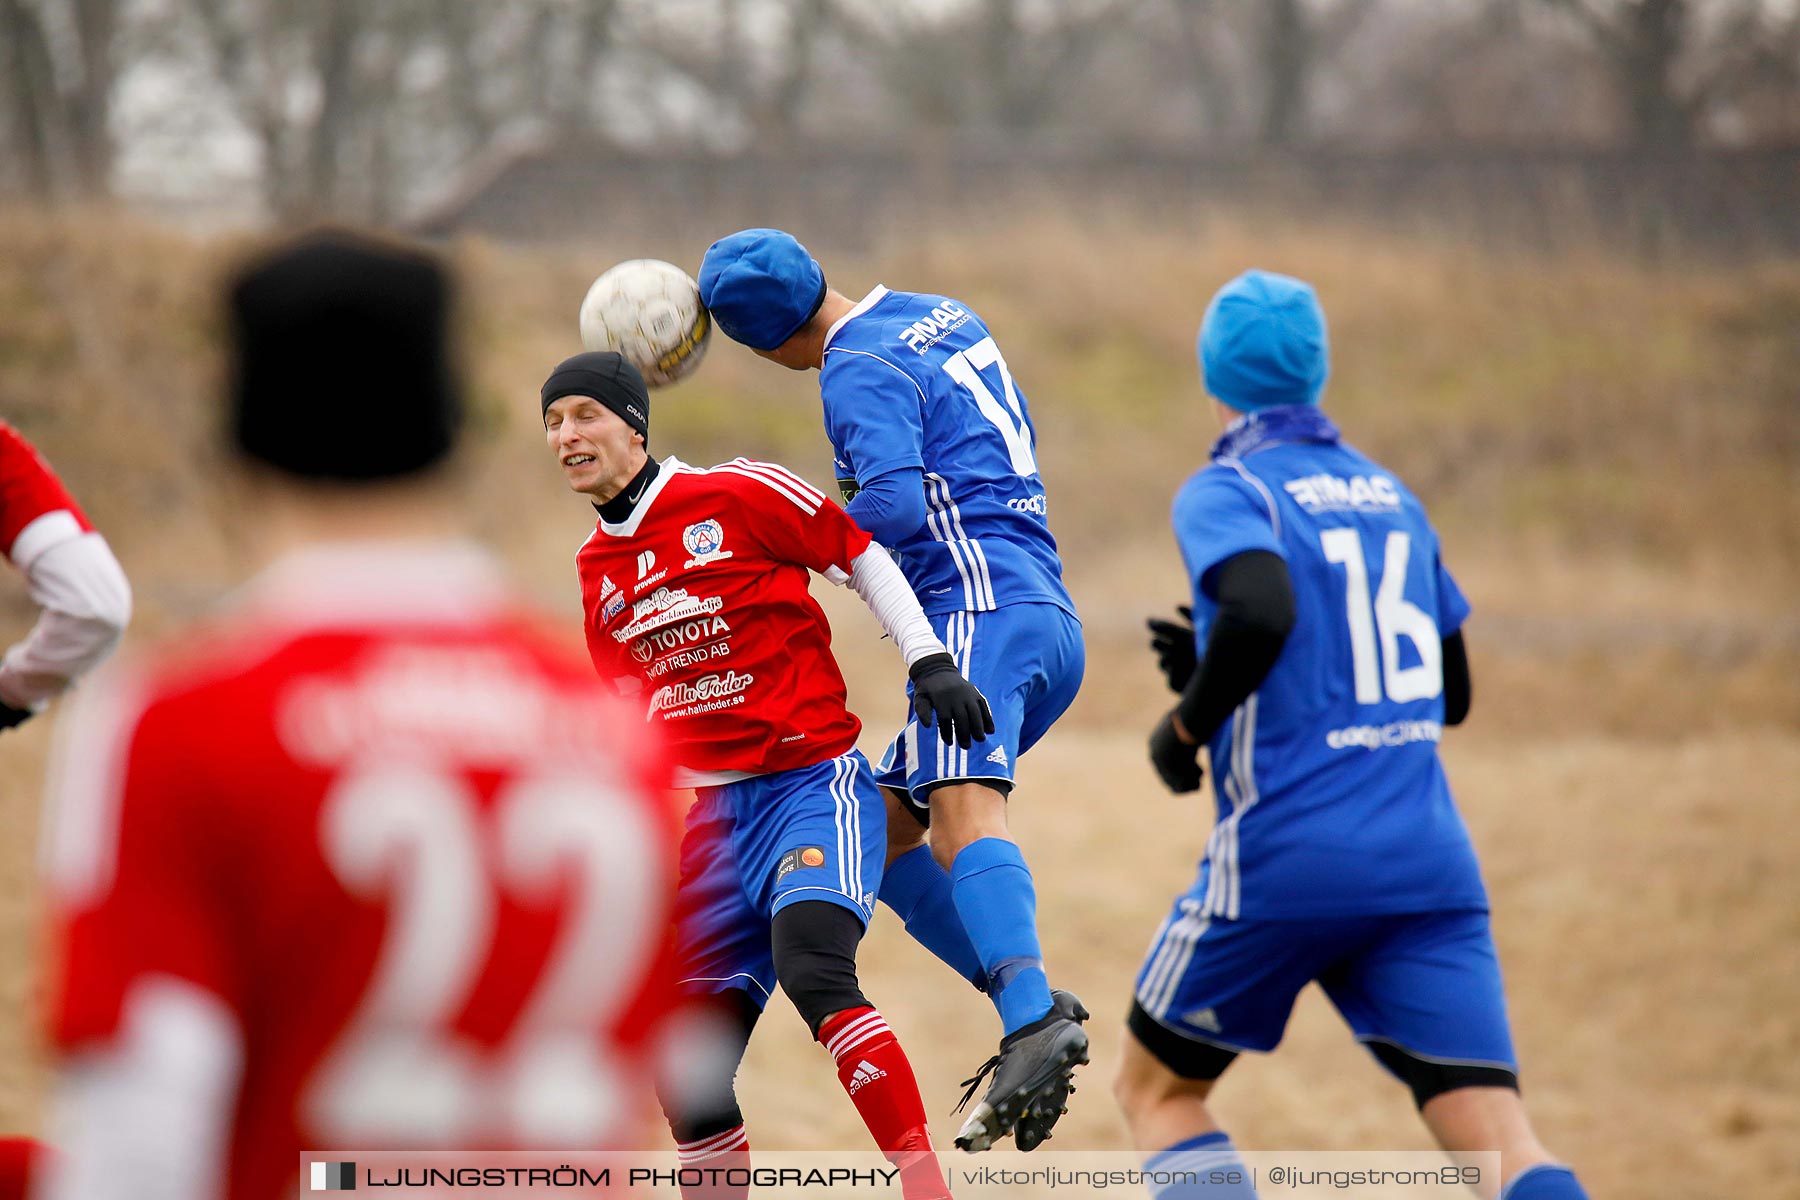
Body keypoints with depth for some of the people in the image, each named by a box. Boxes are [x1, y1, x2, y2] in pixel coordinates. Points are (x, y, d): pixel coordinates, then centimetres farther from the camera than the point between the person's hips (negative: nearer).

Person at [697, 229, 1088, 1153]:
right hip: (1049, 621, 10)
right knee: (881, 832, 10)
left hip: (983, 608, -10)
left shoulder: (859, 370, -7)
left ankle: (1035, 1025, -50)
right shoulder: (943, 316, 21)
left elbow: (895, 506, -19)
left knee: (959, 806, -29)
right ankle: (1032, 1011, -4)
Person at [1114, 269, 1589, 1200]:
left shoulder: (1225, 491, -2)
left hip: (1287, 858, -5)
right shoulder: (1389, 494, 18)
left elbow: (1261, 611, -25)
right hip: (1431, 862, 5)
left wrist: (1188, 723, -7)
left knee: (1155, 1090, 15)